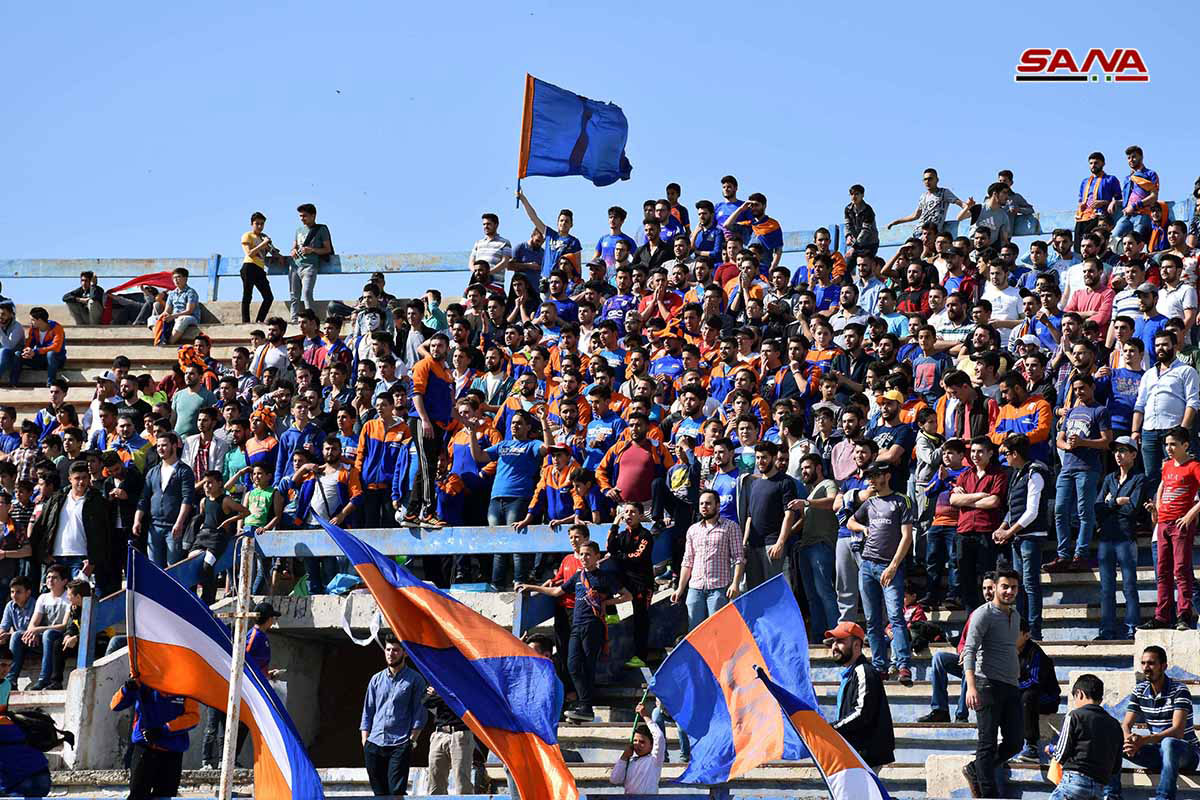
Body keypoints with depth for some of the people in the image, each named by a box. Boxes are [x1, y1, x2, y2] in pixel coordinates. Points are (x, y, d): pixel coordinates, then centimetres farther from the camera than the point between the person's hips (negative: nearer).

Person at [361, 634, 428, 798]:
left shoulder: (415, 679, 3)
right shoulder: (376, 679, 15)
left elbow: (419, 713, 0)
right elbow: (367, 712, 16)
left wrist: (411, 740, -8)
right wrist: (364, 741, 7)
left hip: (400, 745, -4)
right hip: (374, 745, 4)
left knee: (396, 791, -14)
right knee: (379, 792, 5)